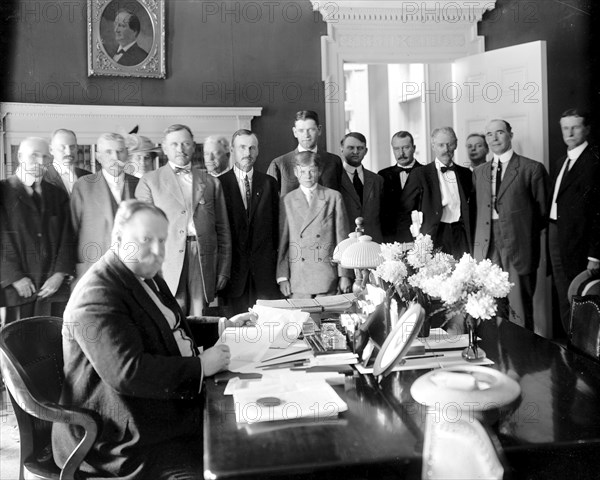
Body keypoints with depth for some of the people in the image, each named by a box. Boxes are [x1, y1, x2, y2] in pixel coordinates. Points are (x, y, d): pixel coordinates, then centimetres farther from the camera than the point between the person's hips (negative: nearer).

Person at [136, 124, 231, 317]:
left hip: (204, 263, 2)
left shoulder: (211, 182, 15)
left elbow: (223, 231, 14)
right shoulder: (149, 181, 10)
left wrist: (223, 271, 7)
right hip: (167, 263, -1)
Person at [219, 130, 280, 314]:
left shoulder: (269, 183, 10)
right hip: (234, 266, -2)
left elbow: (276, 221, 10)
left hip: (265, 269, 2)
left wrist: (274, 255, 2)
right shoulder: (220, 183, 1)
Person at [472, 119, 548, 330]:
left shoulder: (532, 168, 1)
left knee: (520, 308, 0)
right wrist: (478, 246, 6)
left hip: (518, 247, -4)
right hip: (487, 247, 4)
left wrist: (526, 232, 4)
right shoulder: (479, 172, 15)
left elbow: (542, 211, 4)